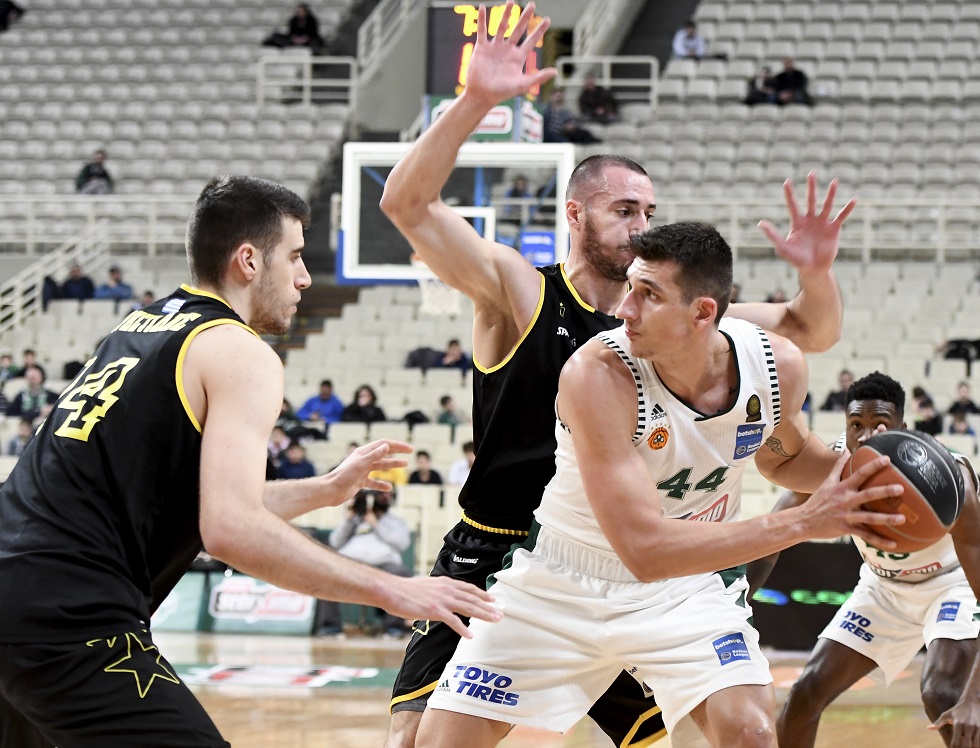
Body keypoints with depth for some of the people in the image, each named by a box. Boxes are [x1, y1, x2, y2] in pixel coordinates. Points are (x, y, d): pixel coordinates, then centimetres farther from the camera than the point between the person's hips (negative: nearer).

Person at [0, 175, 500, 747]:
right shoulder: (241, 354, -5)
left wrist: (325, 490, 34)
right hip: (70, 613, -10)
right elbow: (231, 529, -19)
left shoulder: (144, 326, 21)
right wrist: (390, 591, -15)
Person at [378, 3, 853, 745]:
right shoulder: (519, 291, -7)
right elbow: (407, 203, -21)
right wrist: (476, 101, -34)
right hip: (493, 564, -4)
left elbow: (811, 334, 7)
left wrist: (817, 273, -15)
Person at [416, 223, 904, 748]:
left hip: (688, 586, 2)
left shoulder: (777, 366, -16)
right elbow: (645, 548, -36)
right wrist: (804, 522, -40)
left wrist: (848, 473, -14)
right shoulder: (597, 374, -31)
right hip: (563, 583, -2)